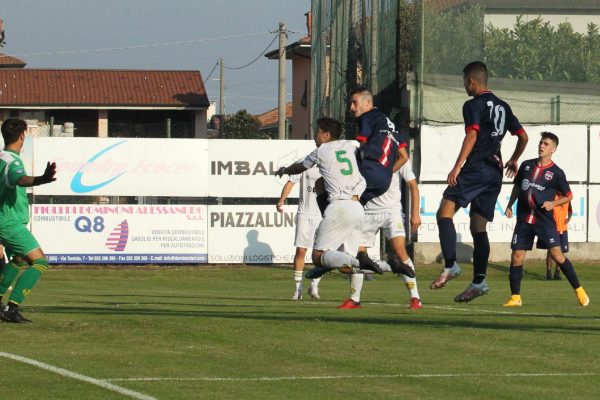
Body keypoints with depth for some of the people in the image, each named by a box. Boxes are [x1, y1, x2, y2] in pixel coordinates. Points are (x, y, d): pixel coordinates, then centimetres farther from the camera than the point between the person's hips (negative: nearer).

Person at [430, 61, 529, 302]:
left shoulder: (473, 105, -4)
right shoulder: (502, 107, 19)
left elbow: (472, 135, -19)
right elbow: (523, 137, 23)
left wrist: (457, 166, -23)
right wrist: (513, 160, 38)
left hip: (476, 168, -8)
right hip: (495, 170, 8)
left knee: (445, 212, -11)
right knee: (479, 227, 8)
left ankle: (450, 265, -25)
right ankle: (479, 281, 3)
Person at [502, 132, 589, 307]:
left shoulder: (556, 173, -3)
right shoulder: (527, 165, 8)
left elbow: (568, 196, 5)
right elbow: (517, 186, 22)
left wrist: (553, 203, -11)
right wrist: (510, 205, 13)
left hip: (545, 219, -4)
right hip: (524, 219, 4)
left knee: (556, 254, -14)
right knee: (516, 257, -1)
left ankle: (579, 290, -4)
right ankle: (515, 298, 10)